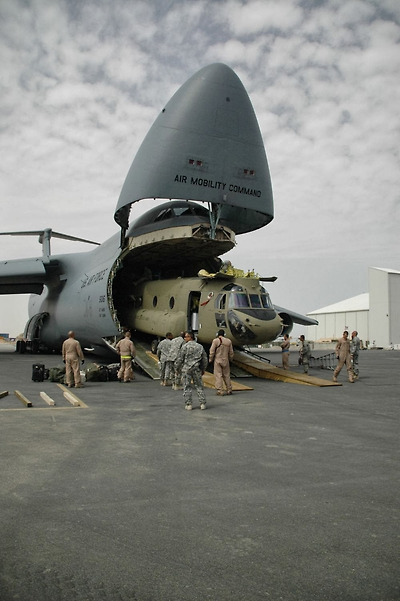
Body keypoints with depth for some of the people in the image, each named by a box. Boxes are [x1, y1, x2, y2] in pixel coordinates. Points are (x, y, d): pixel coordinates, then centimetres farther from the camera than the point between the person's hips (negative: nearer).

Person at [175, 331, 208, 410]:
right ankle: (203, 403, 9)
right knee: (199, 386, 9)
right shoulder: (200, 346, 7)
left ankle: (188, 404, 6)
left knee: (187, 387, 4)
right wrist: (203, 369, 21)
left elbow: (180, 359, -6)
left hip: (186, 369, -3)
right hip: (197, 369, 3)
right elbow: (205, 360, 11)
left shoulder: (185, 346, -7)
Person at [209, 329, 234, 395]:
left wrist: (211, 360, 2)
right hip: (225, 361, 4)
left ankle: (220, 391, -3)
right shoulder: (229, 341, 5)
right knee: (227, 376, 13)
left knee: (218, 376, -1)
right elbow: (231, 352, 10)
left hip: (217, 361, -4)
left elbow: (212, 352, -9)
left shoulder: (215, 341, -9)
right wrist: (230, 359, 23)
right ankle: (229, 390, 19)